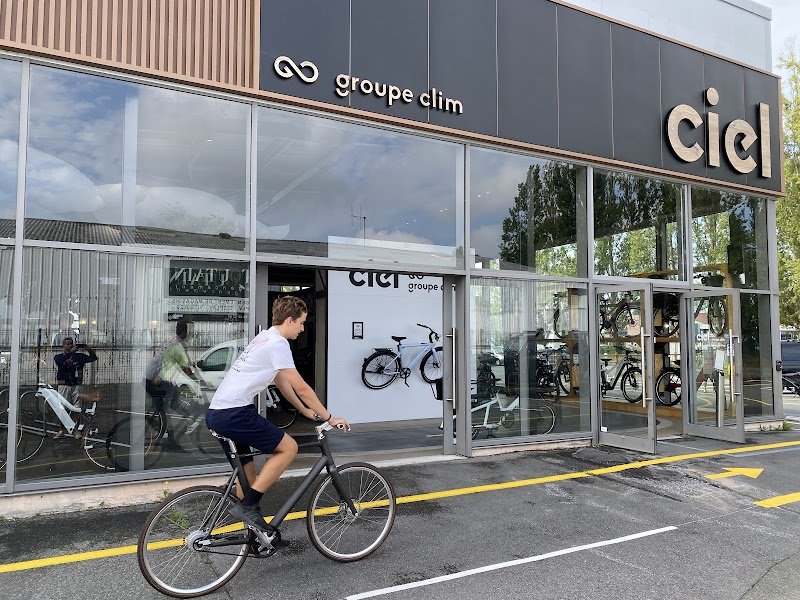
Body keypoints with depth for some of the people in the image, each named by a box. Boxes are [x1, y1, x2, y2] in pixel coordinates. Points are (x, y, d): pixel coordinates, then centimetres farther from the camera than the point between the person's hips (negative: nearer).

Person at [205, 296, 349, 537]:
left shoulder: (264, 338, 19)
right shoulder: (278, 343, -12)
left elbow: (283, 384, 25)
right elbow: (301, 387, -12)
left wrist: (306, 411, 27)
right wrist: (329, 418, -2)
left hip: (215, 413, 10)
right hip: (234, 413, -10)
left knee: (247, 474, 17)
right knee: (288, 447, -6)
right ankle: (247, 505, -4)